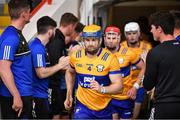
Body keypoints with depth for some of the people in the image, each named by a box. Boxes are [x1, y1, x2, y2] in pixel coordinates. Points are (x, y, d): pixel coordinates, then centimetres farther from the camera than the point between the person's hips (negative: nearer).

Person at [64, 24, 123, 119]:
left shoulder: (110, 58, -16)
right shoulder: (76, 56, -5)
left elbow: (118, 85, -19)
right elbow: (69, 73, 17)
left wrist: (102, 89, -38)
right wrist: (69, 96, 12)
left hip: (104, 107, 0)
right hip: (83, 105, 1)